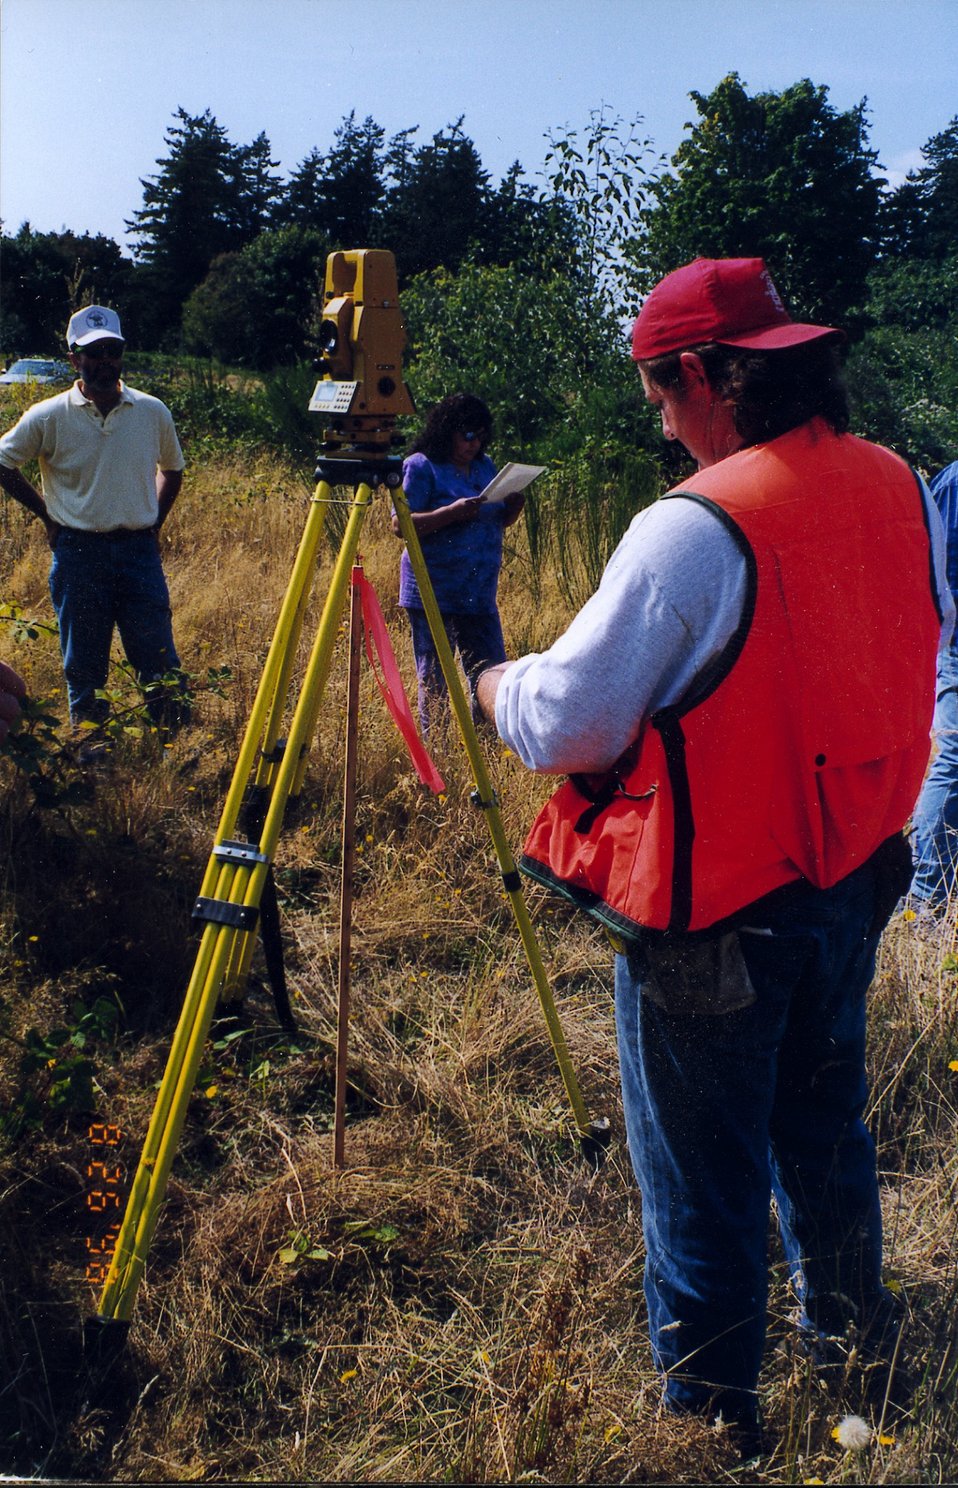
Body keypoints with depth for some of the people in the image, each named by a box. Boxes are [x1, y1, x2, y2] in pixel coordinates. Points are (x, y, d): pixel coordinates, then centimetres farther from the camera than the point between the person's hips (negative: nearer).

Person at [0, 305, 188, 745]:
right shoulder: (48, 417, -3)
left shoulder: (153, 413, 3)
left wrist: (154, 523, 11)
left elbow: (171, 469, 19)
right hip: (78, 554, -1)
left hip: (138, 551, 1)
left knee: (160, 665, 0)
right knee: (84, 668, 7)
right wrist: (47, 514, 4)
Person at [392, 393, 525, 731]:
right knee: (434, 679, -1)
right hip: (433, 593, -6)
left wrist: (514, 507, -2)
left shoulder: (485, 466, 15)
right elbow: (400, 523, -13)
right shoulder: (420, 466, -5)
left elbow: (498, 522, 21)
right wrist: (453, 513, -23)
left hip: (479, 591, 6)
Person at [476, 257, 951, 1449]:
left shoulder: (693, 527, -24)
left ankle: (709, 1408, 31)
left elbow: (566, 726, -22)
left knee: (700, 1172, 11)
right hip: (855, 883, 8)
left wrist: (493, 684, -2)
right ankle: (852, 1329, 49)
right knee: (824, 1125, 27)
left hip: (712, 913, -8)